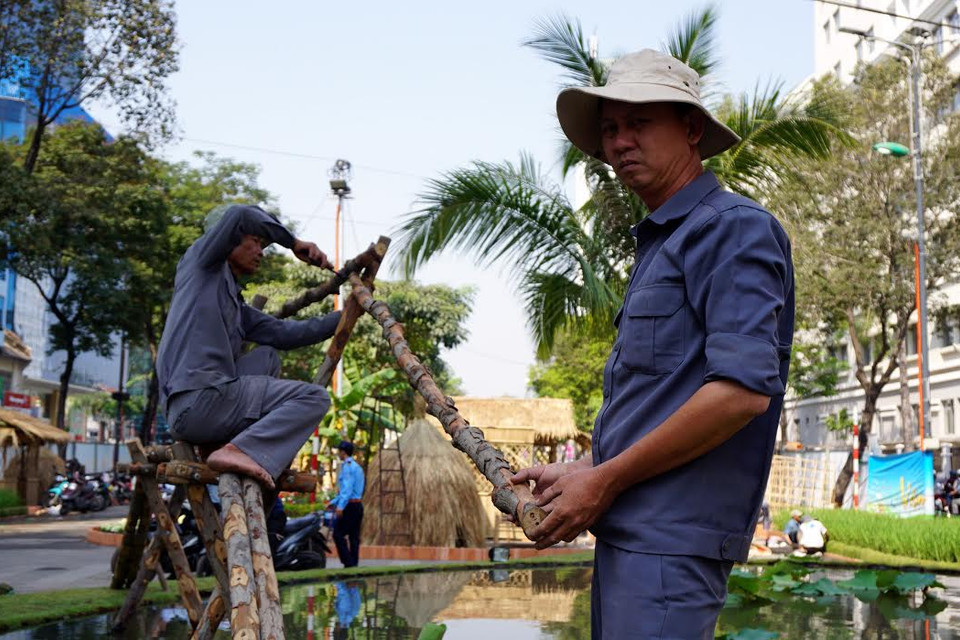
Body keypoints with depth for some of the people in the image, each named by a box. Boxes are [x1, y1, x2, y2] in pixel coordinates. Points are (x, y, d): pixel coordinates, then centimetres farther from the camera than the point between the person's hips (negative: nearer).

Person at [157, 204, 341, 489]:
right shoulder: (200, 262, 9)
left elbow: (284, 333, 21)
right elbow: (239, 215, -6)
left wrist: (344, 316, 19)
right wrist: (294, 243, 3)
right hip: (197, 400, -9)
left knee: (266, 355, 27)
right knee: (314, 397, -11)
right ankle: (240, 451, -29)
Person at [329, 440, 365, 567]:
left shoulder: (347, 466, -10)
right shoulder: (357, 467, 19)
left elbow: (347, 488, -20)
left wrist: (340, 506, -25)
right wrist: (334, 502, 29)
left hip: (349, 505, -9)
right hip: (358, 504, 9)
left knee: (338, 534, -5)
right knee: (354, 536, 8)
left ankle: (349, 563, -11)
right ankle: (354, 564, 7)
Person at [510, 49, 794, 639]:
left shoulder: (733, 228, -9)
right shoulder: (658, 246, 20)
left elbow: (743, 389, -22)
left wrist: (604, 481, -15)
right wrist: (581, 473, 11)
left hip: (672, 538, -9)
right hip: (626, 532, 9)